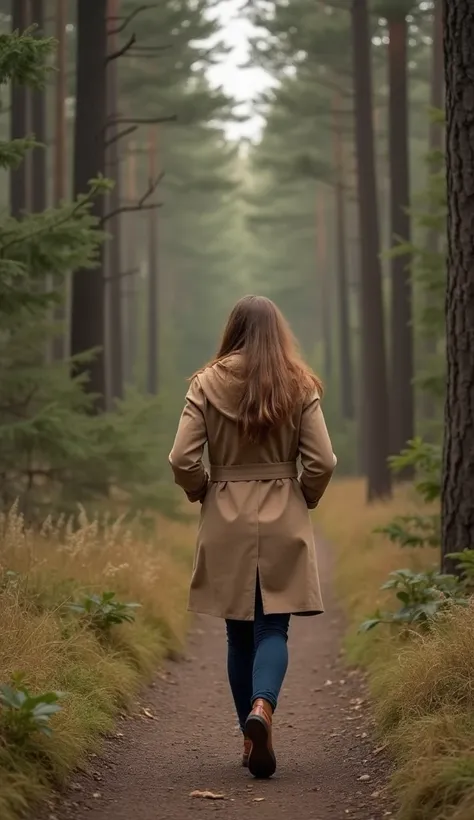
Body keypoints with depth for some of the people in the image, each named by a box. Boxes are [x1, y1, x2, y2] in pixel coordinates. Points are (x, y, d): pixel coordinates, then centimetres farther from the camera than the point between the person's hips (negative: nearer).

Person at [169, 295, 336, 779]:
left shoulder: (207, 384, -3)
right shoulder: (300, 386, -2)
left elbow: (182, 460, -8)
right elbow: (322, 462, -6)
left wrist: (201, 494, 11)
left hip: (226, 524, 1)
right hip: (284, 523, -1)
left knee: (240, 632, 11)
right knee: (273, 627, 2)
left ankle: (251, 736, 14)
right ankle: (262, 706, -25)